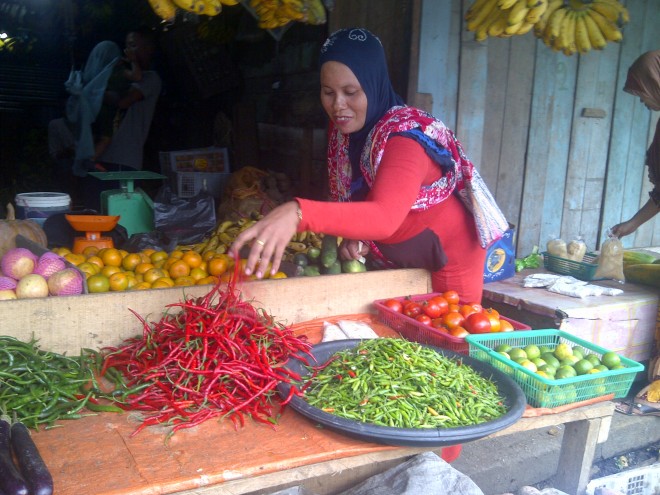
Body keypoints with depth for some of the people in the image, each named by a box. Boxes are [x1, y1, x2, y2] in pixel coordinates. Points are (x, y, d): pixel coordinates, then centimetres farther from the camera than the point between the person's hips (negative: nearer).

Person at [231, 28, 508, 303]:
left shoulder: (405, 135, -31)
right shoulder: (340, 130, -7)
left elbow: (384, 217, -47)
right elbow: (348, 199, 1)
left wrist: (297, 213, -60)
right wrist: (353, 236, -21)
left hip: (448, 264, -7)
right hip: (396, 265, 7)